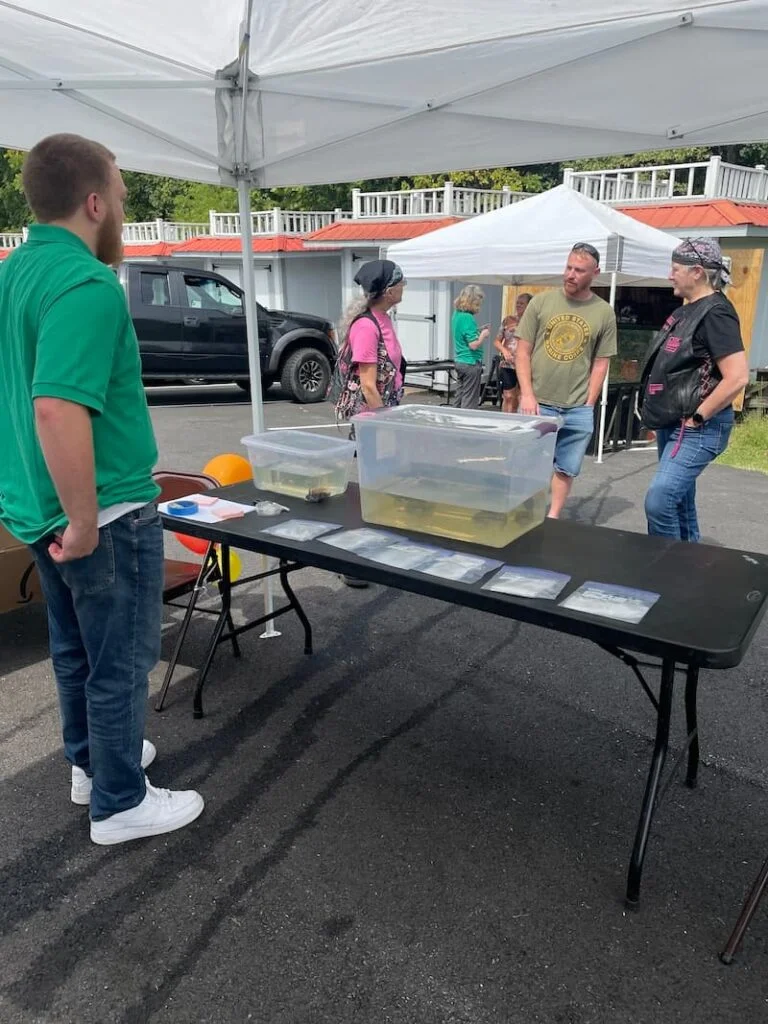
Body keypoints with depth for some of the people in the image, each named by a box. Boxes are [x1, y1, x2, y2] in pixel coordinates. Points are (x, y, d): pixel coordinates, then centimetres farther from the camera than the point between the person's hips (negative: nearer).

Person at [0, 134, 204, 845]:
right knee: (121, 659, 7)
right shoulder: (87, 285, -22)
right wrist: (85, 522, -25)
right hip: (105, 512, -9)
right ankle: (120, 802, 24)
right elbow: (58, 412, -33)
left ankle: (91, 760, 42)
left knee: (76, 647, 23)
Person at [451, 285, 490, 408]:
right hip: (471, 363, -9)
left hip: (459, 361, 9)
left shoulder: (456, 314, 7)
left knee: (460, 397, 16)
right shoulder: (468, 318, -20)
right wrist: (483, 335, -5)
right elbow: (474, 344, -22)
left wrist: (478, 331, 10)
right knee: (470, 401, -3)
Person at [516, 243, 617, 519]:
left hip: (578, 410, 1)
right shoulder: (541, 301, 1)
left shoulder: (604, 312, 3)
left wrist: (589, 405, 0)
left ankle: (552, 519, 23)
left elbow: (601, 363, 7)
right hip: (537, 403, -1)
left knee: (567, 469, 9)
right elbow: (523, 351, 1)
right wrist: (527, 395, -8)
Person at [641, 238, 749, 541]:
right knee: (680, 500, 17)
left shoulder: (715, 313, -17)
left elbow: (737, 377, -25)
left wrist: (698, 417, -18)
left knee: (659, 501, -18)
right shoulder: (689, 310, 12)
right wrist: (658, 412, 13)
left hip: (696, 429, -10)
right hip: (672, 424, 10)